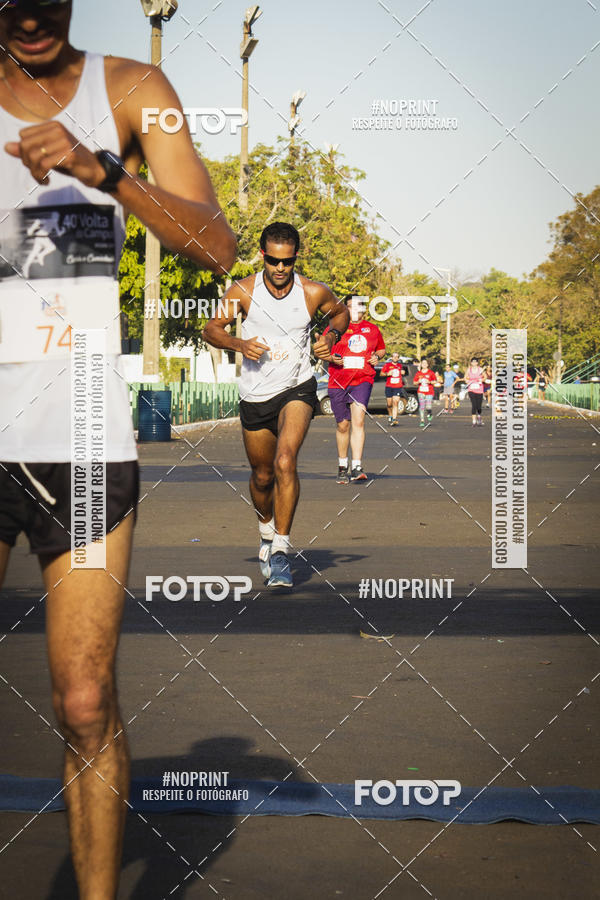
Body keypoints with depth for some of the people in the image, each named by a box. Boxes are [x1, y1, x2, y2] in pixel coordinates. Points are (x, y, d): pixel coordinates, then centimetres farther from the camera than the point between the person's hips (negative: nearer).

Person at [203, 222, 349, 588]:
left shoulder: (314, 292, -9)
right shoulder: (243, 291, -9)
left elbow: (341, 312, 13)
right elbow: (212, 329, 2)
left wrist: (331, 336, -7)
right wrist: (239, 344, -17)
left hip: (298, 389, -2)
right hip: (255, 395, 2)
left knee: (285, 463, -25)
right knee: (262, 476, 14)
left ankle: (281, 547, -17)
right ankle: (267, 527, 46)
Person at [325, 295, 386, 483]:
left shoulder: (372, 329, 11)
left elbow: (381, 348, 27)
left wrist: (377, 357, 5)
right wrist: (331, 358, -10)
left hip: (363, 380, 0)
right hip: (338, 381, 0)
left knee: (358, 420, -18)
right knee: (342, 425, 7)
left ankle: (357, 467, -23)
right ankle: (342, 466, 26)